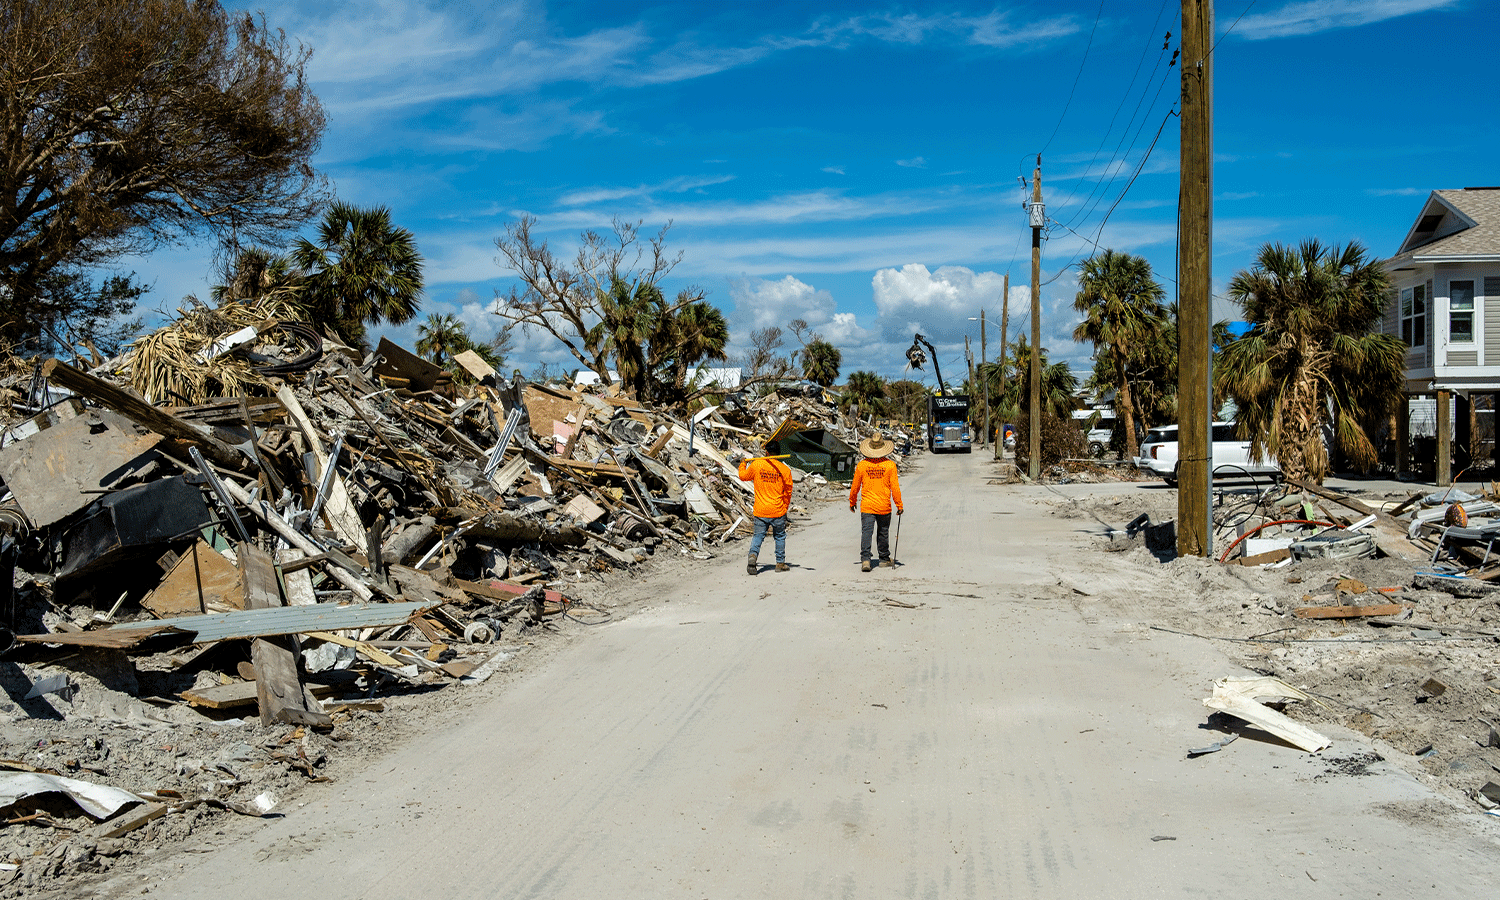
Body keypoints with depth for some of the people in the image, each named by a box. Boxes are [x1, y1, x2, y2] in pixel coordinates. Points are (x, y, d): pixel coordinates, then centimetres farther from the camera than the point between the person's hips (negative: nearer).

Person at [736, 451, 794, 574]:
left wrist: (742, 464, 32)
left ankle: (753, 555, -14)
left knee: (758, 536, 10)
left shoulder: (756, 465, -6)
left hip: (760, 510, 0)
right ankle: (780, 563, 21)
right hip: (778, 511, 0)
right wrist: (785, 508, 18)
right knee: (780, 536, 16)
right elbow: (788, 491, 4)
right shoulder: (784, 469, -6)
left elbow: (743, 476, 12)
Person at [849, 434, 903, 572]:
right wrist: (899, 505, 5)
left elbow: (855, 487, 4)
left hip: (867, 506, 0)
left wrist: (852, 503, 20)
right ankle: (884, 559, 28)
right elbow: (895, 487, -5)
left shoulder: (861, 465, -4)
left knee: (866, 532, -3)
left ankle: (865, 559, -18)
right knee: (883, 533, 15)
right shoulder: (890, 465, -6)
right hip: (884, 507, 0)